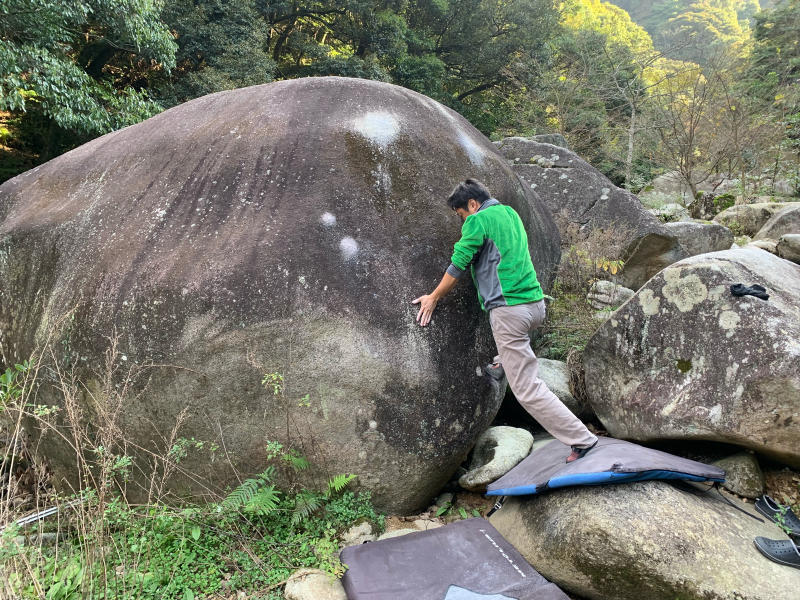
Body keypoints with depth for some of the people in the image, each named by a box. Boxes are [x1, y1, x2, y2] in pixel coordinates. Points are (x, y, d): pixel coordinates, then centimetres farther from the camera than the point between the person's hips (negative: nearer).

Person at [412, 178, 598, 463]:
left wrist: (433, 298, 7)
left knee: (527, 388, -2)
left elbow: (457, 266, -5)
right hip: (536, 304, 9)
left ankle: (581, 439, -1)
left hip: (509, 310, -9)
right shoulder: (510, 213, 18)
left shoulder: (478, 221, -7)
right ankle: (501, 365, 44)